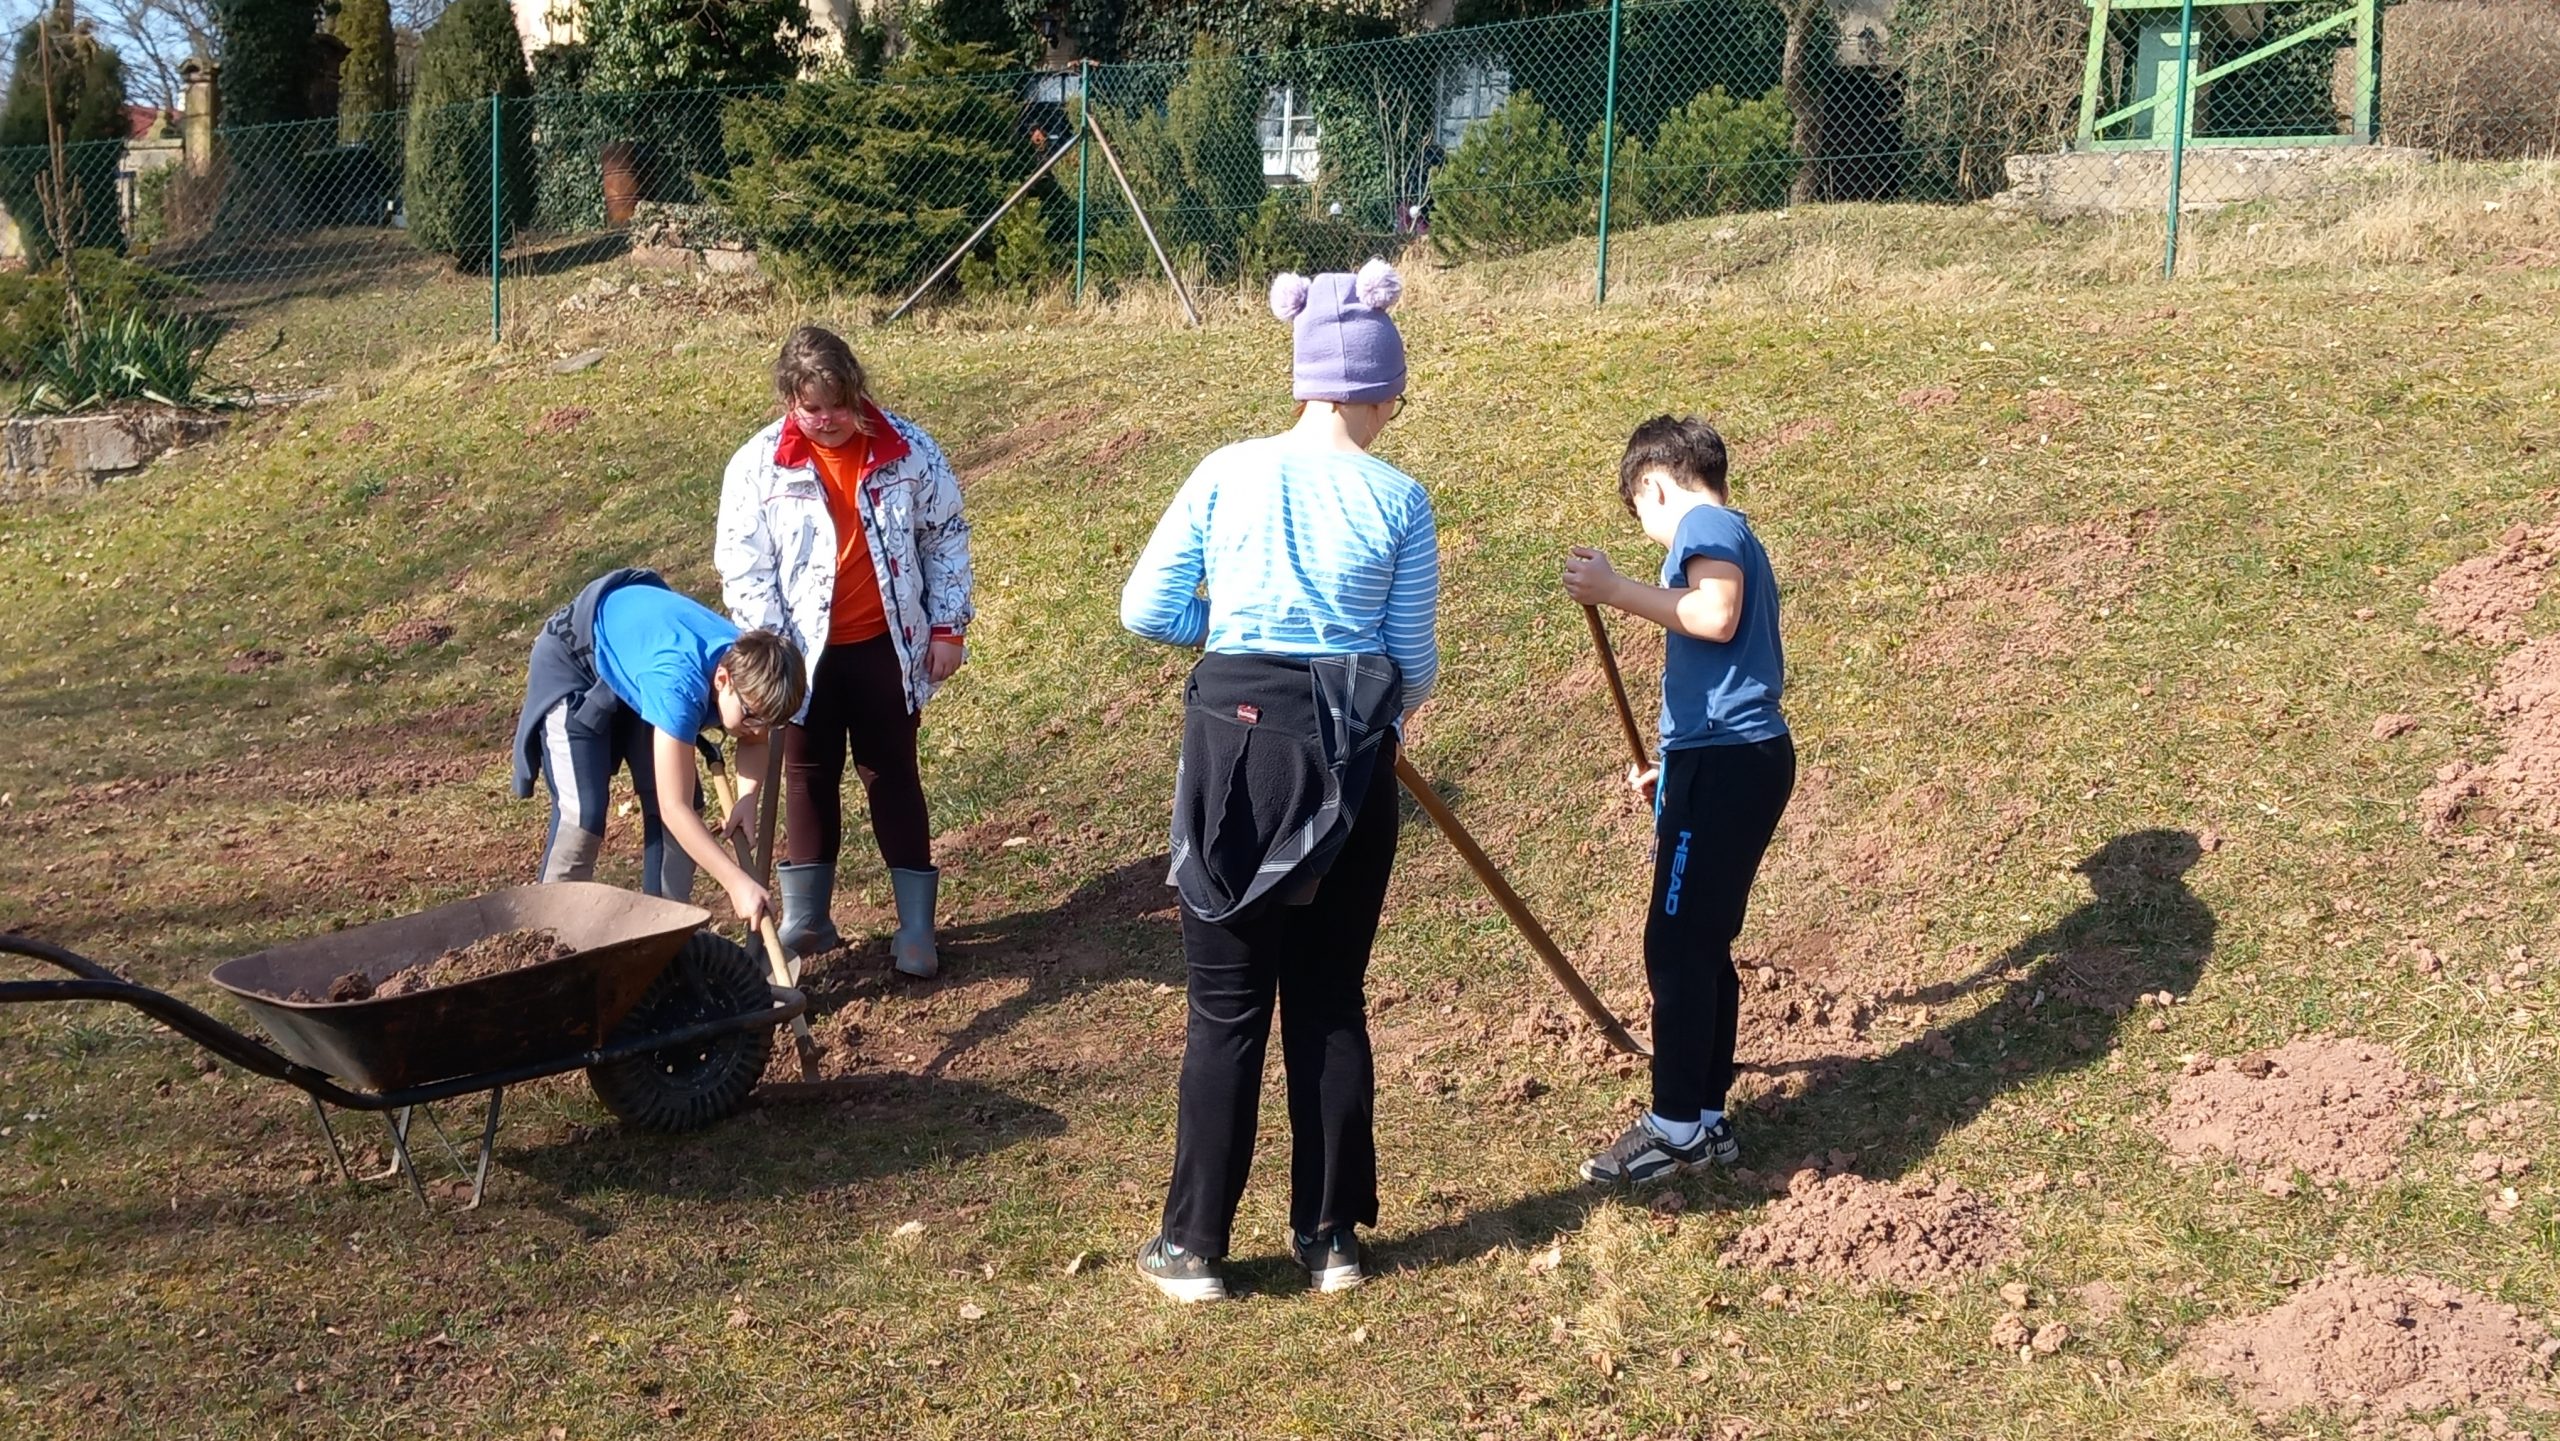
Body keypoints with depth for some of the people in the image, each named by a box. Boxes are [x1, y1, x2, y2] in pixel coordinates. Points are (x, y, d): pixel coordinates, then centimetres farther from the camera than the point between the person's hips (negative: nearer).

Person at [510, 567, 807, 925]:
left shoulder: (747, 665, -23)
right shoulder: (680, 682, -44)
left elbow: (754, 742, 1)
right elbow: (674, 809, -43)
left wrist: (746, 799, -18)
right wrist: (737, 883, -46)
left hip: (631, 651, 7)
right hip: (570, 660, -7)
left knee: (687, 805, -1)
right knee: (582, 813, -18)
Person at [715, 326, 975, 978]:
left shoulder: (908, 451, -7)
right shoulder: (757, 465, -9)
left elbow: (946, 537, 2)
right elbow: (742, 567, -7)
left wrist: (948, 627, -1)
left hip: (886, 647, 0)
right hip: (805, 653, 1)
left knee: (892, 775, 7)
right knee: (809, 778, 13)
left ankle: (916, 925, 13)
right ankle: (805, 920, 25)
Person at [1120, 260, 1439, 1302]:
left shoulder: (1227, 474, -2)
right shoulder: (1398, 499, -3)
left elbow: (1146, 611, 0)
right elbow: (1414, 661, 1)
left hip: (1236, 740, 0)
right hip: (1349, 755, 0)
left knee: (1228, 1005, 7)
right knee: (1331, 1001, 13)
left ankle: (1195, 1247, 13)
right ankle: (1330, 1237, 21)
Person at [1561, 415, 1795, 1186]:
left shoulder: (1706, 523, -5)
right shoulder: (1734, 537, 24)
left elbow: (1716, 617, -25)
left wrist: (1614, 589, -18)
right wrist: (1670, 769, 29)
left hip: (1724, 765, -10)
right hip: (1748, 757, 10)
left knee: (1677, 947, -4)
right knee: (1704, 947, 13)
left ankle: (1675, 1126, 2)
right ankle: (1706, 1119, 19)